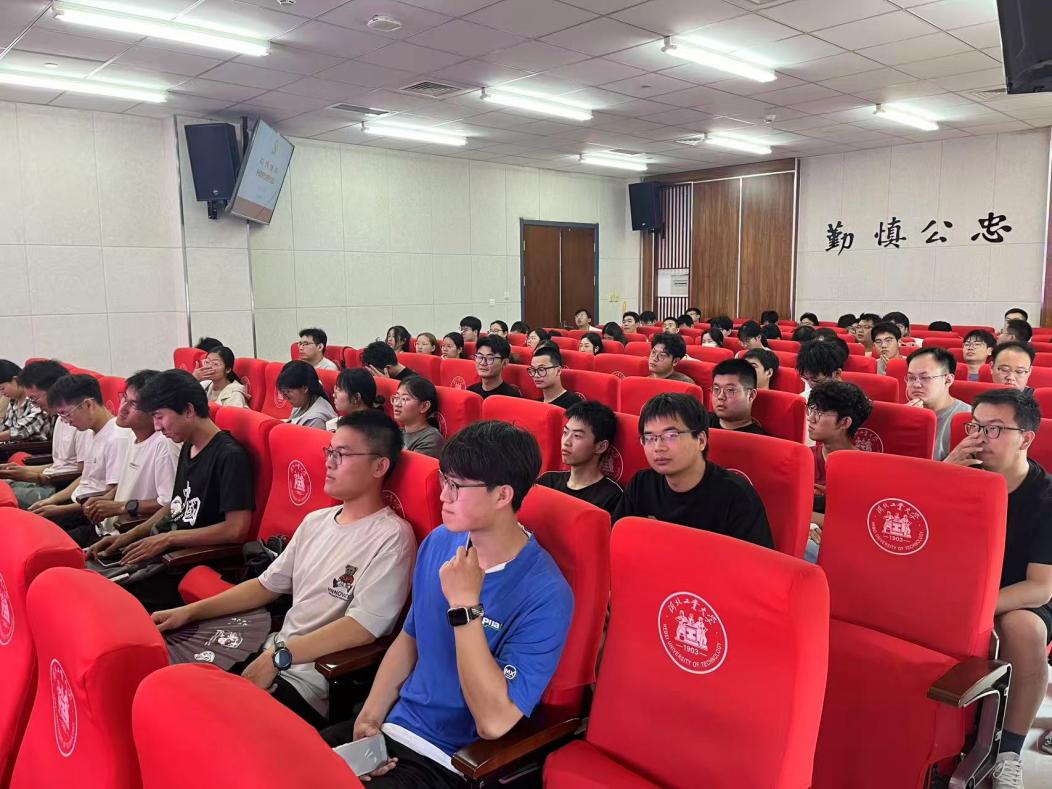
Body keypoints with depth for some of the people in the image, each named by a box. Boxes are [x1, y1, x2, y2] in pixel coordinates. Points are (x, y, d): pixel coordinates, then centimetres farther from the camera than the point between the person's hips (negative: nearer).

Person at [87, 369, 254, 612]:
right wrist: (130, 535, 9)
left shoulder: (230, 456, -16)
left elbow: (236, 528, -22)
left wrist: (167, 538, -17)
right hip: (167, 553, 9)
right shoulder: (188, 447, 12)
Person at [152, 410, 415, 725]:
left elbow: (363, 627, -21)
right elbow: (267, 585, 17)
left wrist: (278, 657, -20)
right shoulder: (316, 521, 12)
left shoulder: (391, 536, -14)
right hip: (269, 654, 8)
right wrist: (190, 611, 10)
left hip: (314, 685, -7)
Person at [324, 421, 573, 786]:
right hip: (392, 726, 6)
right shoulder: (439, 542, -1)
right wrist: (369, 718, -1)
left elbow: (493, 723, -26)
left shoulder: (545, 594, -22)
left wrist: (464, 604, -28)